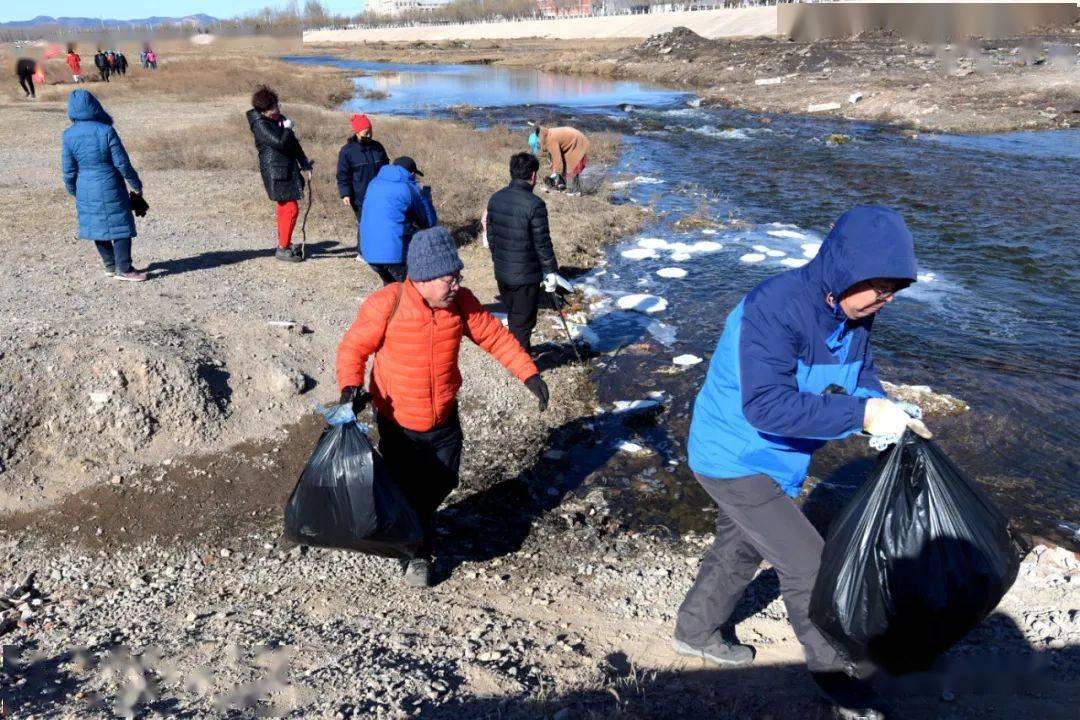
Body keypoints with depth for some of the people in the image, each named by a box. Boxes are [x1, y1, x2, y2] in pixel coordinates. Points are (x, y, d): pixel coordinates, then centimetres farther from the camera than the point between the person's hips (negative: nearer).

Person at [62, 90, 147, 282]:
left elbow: (69, 170, 2)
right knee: (121, 227, 4)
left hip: (86, 190, 5)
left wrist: (74, 191, 19)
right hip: (110, 188, -5)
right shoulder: (106, 131, -14)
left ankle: (110, 266, 26)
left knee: (97, 227, 16)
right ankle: (123, 269, 6)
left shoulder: (69, 135, -2)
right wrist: (137, 185, 1)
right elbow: (122, 163, -12)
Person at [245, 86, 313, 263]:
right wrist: (287, 128, -10)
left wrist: (305, 165, 14)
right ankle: (283, 248, -2)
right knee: (291, 209, -10)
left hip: (288, 168, 9)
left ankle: (284, 243, 28)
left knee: (284, 208, 16)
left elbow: (293, 143, 17)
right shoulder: (260, 125, -15)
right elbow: (280, 142, -27)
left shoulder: (280, 119, 11)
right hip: (276, 171, -9)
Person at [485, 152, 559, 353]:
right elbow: (542, 243, -16)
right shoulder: (534, 204, -20)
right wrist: (551, 271, -5)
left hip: (502, 272, 6)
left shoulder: (496, 199, 1)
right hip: (526, 275, -6)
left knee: (512, 316, 23)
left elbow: (490, 235, 9)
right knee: (523, 322, 6)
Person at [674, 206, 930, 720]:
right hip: (735, 458, -9)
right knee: (809, 567, -2)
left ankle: (695, 633, 49)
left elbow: (860, 372, 5)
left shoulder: (853, 313, -7)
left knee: (739, 549, 26)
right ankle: (831, 670, 22)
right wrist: (862, 414, -39)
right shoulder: (775, 308, -33)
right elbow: (766, 405, -38)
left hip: (768, 457, 9)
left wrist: (885, 407, -17)